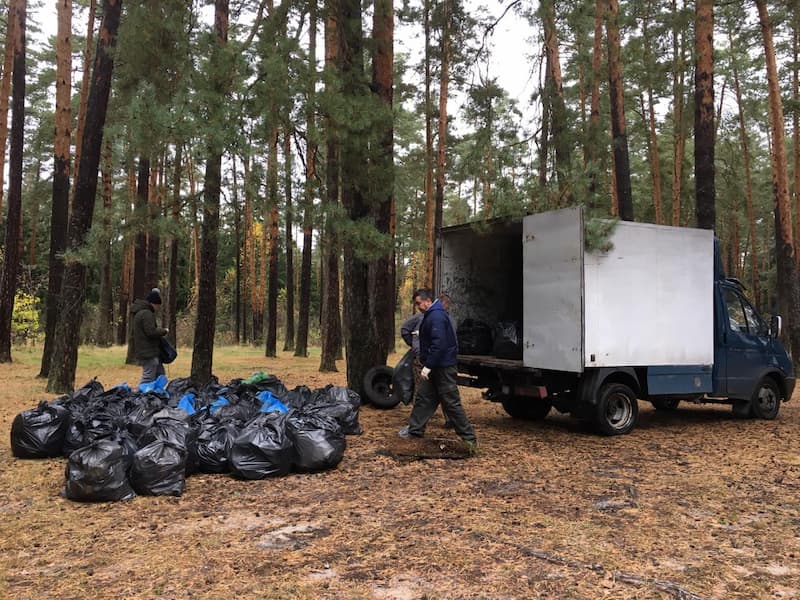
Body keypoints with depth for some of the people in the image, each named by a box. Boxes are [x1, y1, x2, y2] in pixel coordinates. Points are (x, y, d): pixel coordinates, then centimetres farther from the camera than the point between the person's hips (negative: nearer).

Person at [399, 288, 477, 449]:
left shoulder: (436, 316, -20)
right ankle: (414, 430, 24)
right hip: (434, 367, 10)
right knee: (423, 397, 14)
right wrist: (426, 364, 19)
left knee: (451, 402, -5)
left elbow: (439, 344, -28)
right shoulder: (431, 315, 14)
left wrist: (428, 366, -25)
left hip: (443, 368, -10)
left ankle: (469, 438, 2)